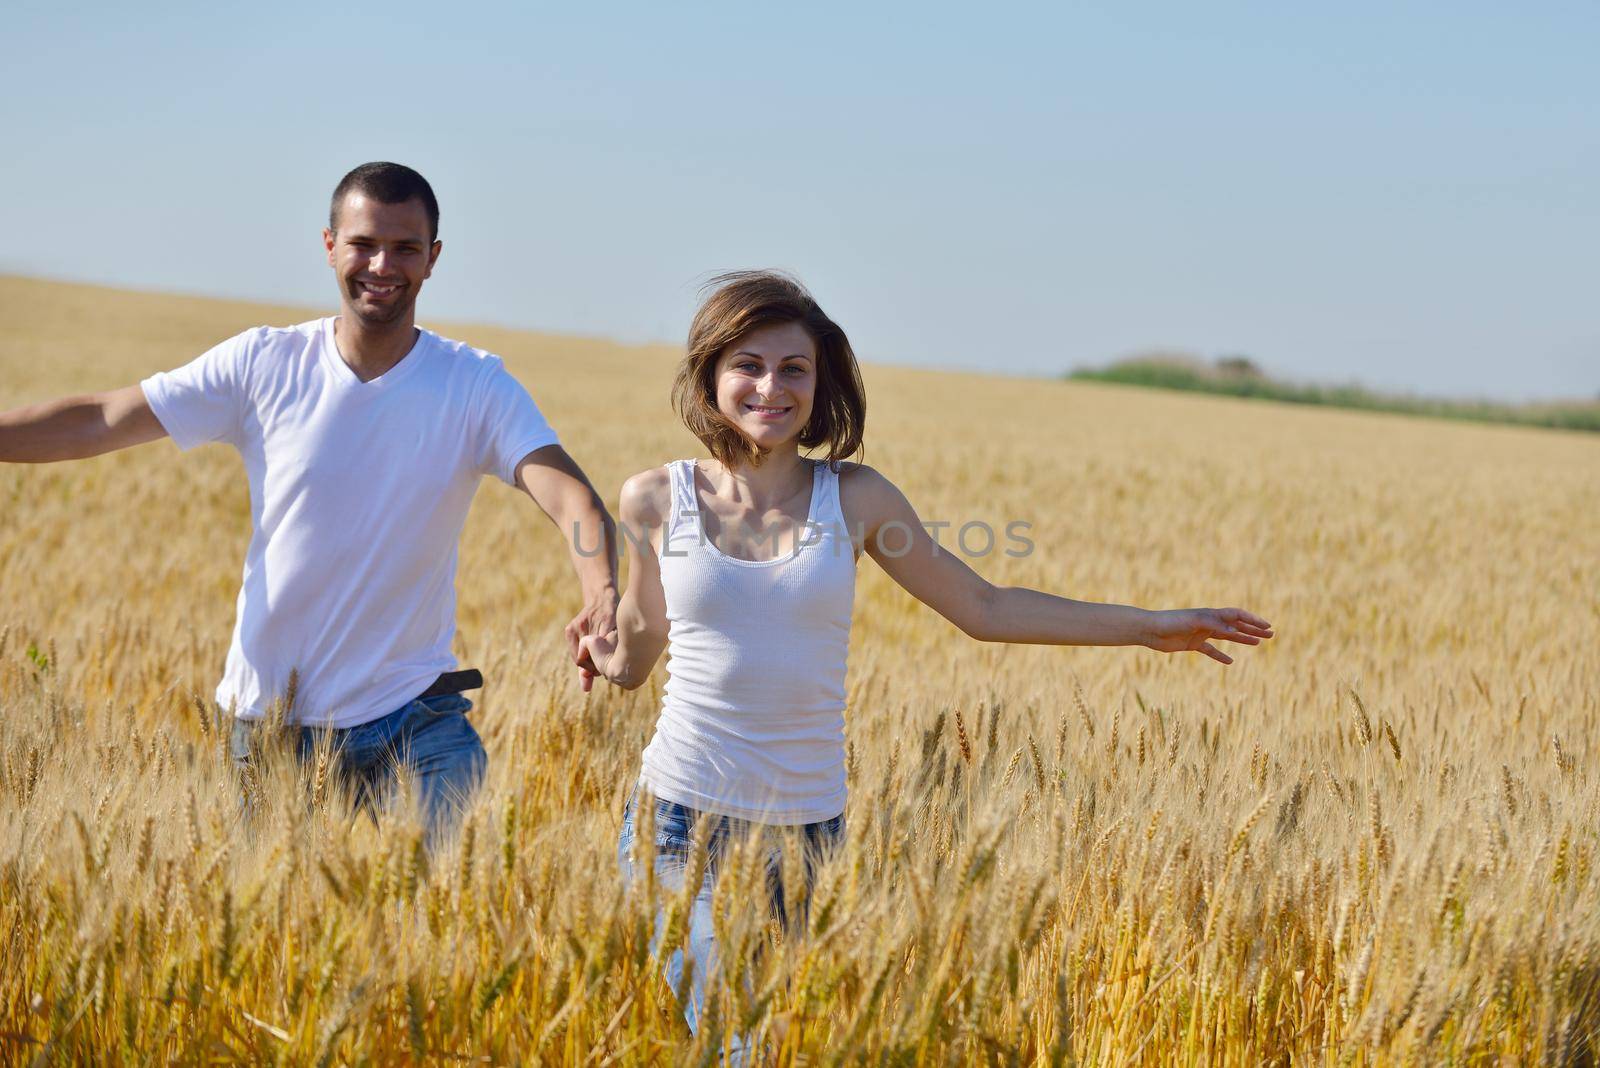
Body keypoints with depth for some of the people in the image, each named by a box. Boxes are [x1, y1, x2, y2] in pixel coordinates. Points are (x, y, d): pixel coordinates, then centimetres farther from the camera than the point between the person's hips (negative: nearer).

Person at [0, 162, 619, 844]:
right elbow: (99, 423, 0)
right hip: (272, 720, 1)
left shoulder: (476, 386, -5)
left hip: (414, 719, -1)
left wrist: (602, 596, -40)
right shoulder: (264, 365, -2)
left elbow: (567, 493, -20)